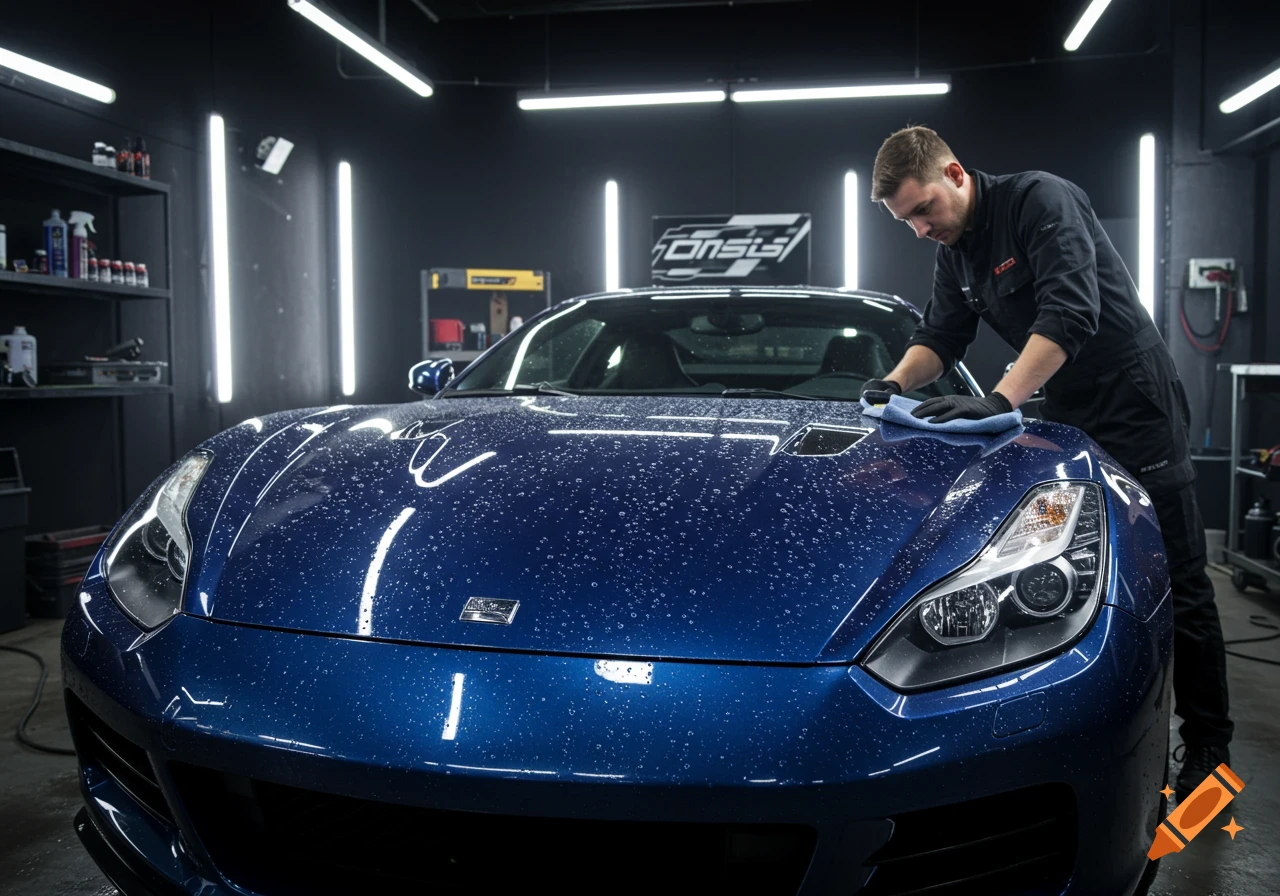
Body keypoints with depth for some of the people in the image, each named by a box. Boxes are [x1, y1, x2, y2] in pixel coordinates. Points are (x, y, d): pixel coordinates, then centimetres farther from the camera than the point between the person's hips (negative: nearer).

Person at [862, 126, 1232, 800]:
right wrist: (898, 381, -8)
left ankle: (1208, 747, 8)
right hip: (1066, 420, 8)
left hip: (1137, 409, -8)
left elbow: (1070, 313, -28)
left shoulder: (1041, 200, -17)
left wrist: (999, 402, -35)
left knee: (1175, 583, -2)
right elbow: (940, 335, 13)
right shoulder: (955, 252, 8)